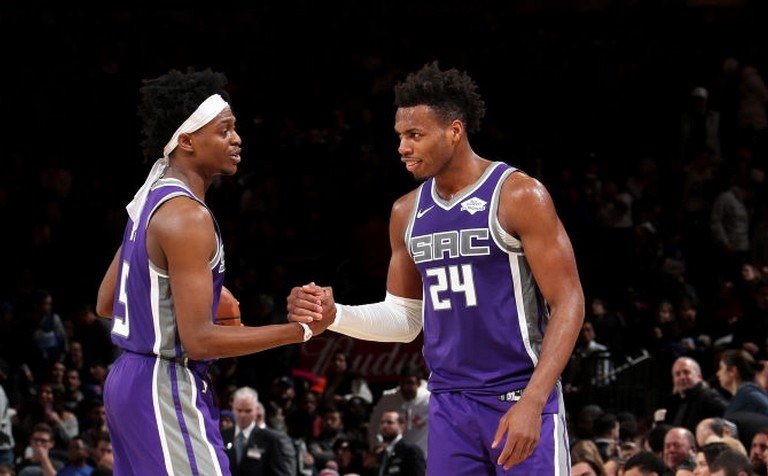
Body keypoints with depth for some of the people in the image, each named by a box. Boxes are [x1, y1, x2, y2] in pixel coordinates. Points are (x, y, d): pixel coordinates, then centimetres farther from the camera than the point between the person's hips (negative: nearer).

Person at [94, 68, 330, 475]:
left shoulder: (151, 198, 11)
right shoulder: (187, 217, -19)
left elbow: (106, 304, 19)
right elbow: (198, 341, -23)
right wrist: (301, 330, -19)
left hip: (129, 378, 11)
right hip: (167, 390, -11)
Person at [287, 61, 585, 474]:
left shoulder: (519, 196, -9)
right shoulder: (408, 212, 10)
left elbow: (568, 305, -12)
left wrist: (532, 402, -21)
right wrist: (333, 315, -1)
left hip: (521, 400, -6)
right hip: (449, 404, 6)